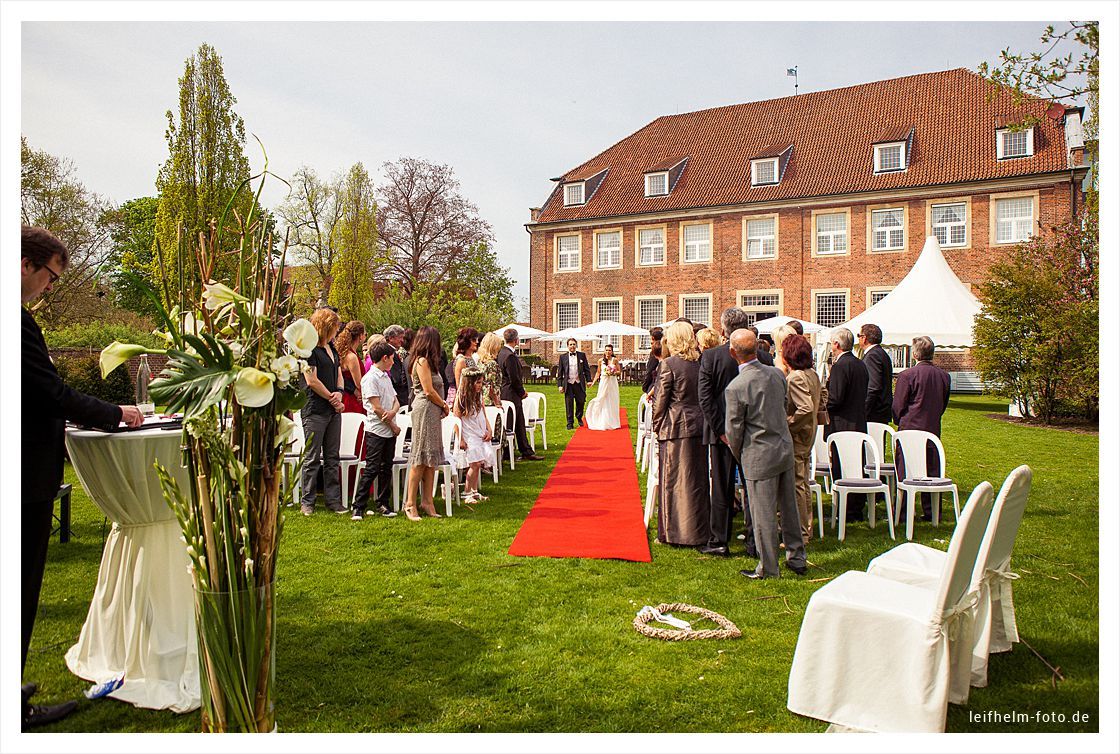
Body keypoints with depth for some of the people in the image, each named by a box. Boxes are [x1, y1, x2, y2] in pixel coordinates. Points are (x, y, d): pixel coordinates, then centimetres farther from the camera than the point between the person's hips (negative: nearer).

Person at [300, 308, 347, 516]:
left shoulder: (332, 349, 16)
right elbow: (312, 381, -14)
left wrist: (339, 392, -1)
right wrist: (332, 398, -6)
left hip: (333, 410, 8)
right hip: (315, 410, -7)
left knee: (332, 458, 10)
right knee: (312, 458, 0)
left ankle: (333, 500, 16)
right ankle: (307, 502, 10)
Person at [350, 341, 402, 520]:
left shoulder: (386, 377, 17)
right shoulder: (370, 378, -10)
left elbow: (396, 401, 12)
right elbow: (377, 408, -15)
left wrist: (393, 412, -11)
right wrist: (394, 426, -8)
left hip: (390, 431, 8)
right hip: (376, 431, -8)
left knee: (386, 468, 11)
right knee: (372, 469, -8)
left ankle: (382, 504, 19)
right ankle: (358, 507, -2)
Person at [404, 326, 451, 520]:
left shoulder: (427, 361, 17)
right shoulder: (422, 361, -12)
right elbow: (429, 391, -16)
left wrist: (442, 406, 2)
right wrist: (444, 405, -3)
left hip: (432, 412, 10)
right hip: (425, 411, -10)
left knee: (431, 459, 9)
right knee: (420, 459, -6)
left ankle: (427, 501, 13)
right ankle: (410, 504, -1)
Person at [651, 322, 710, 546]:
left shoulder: (668, 364, -11)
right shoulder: (700, 363, 5)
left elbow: (660, 400, -9)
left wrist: (657, 426, 2)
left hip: (675, 427, -6)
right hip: (699, 426, 6)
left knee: (673, 480, 3)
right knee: (697, 479, 14)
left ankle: (675, 532, 9)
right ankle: (699, 531, 22)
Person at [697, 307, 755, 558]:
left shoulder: (710, 356, -10)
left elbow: (704, 398, -13)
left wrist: (720, 430, -9)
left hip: (723, 430, -2)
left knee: (722, 488, 8)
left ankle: (719, 541, 15)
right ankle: (755, 543, 17)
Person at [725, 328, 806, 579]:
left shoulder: (736, 387, -21)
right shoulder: (777, 373, -1)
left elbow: (734, 428, -12)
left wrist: (738, 455, 6)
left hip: (760, 457, -7)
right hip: (785, 448, 7)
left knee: (763, 514, 6)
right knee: (788, 507, 19)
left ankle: (768, 568, 18)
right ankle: (797, 559, 32)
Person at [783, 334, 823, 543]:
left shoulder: (794, 378, -21)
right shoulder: (812, 374, 8)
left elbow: (806, 408, -30)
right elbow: (820, 403, 16)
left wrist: (786, 425, -21)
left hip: (795, 439, -10)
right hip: (807, 436, 10)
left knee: (796, 486, -1)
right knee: (803, 484, 18)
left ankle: (800, 534, 7)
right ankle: (806, 529, 28)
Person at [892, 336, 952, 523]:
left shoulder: (907, 375, -14)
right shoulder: (944, 375, 2)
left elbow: (898, 406, -8)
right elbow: (944, 404, 13)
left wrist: (901, 423, 9)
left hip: (910, 429, -5)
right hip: (933, 429, 5)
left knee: (904, 472, 2)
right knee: (932, 471, 12)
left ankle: (903, 512, 4)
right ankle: (932, 512, 18)